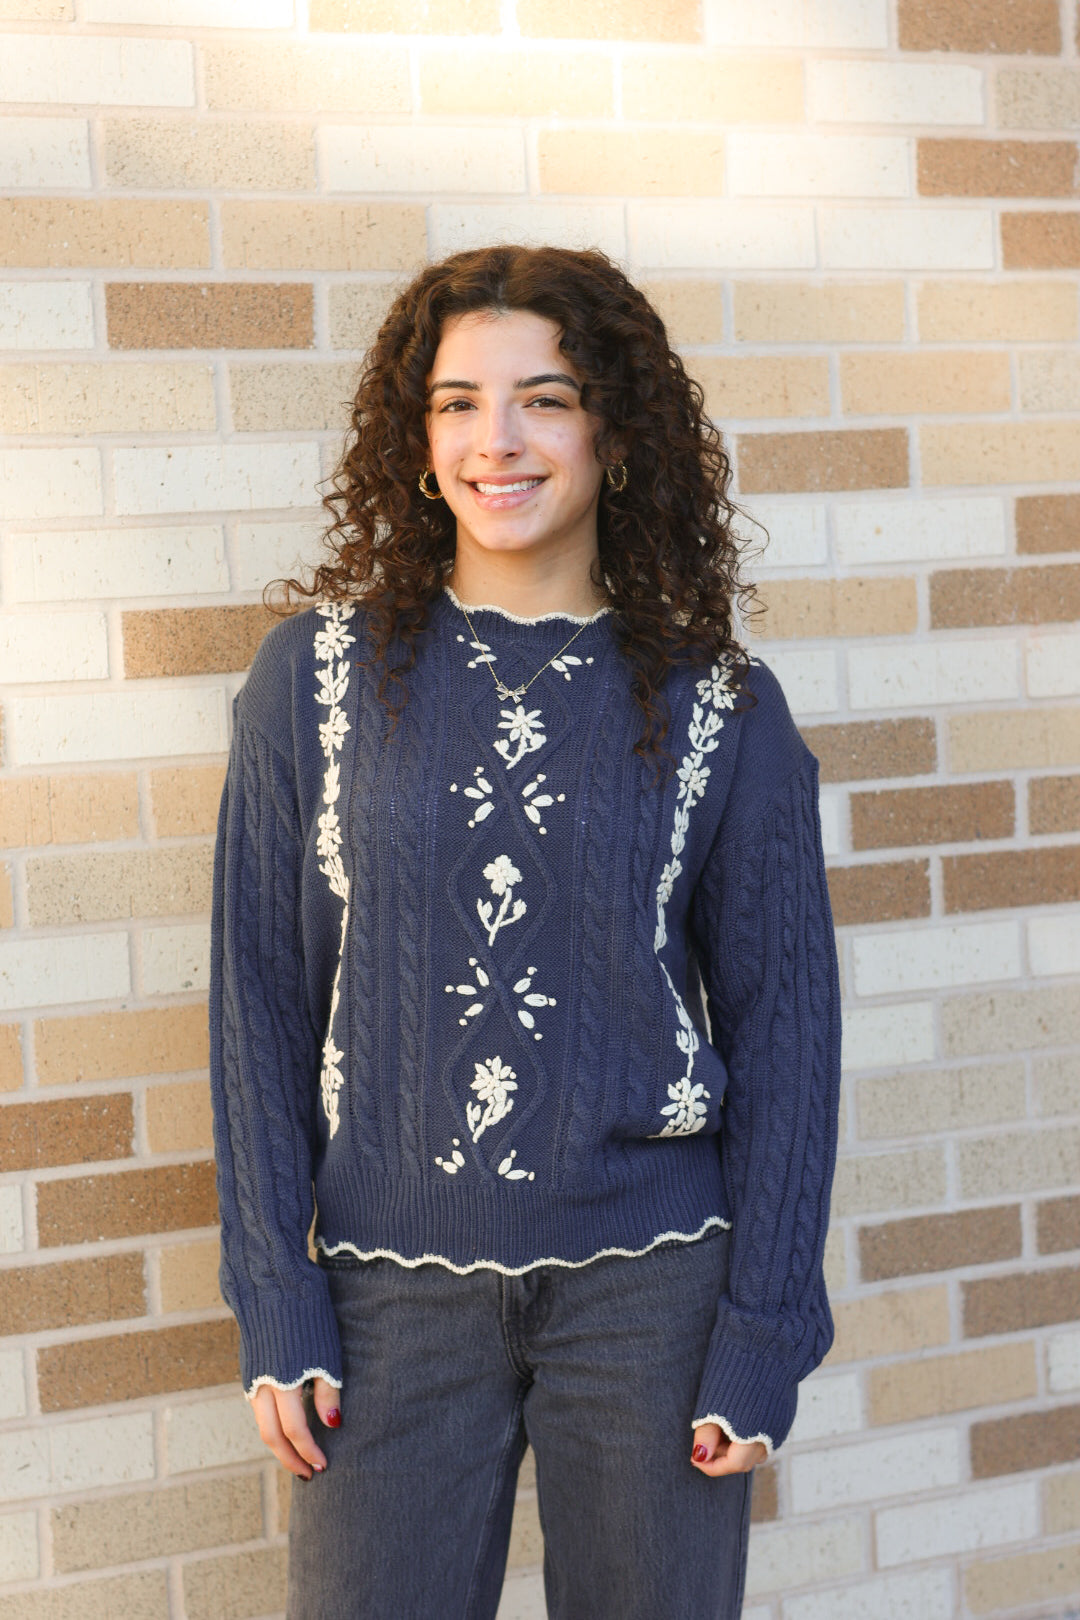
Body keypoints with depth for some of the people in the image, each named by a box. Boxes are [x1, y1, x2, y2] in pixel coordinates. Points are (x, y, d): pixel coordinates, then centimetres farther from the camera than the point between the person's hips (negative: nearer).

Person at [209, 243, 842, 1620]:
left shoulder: (720, 708, -2)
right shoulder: (320, 670, -1)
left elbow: (783, 1023, 1)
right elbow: (261, 998, 1)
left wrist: (762, 1338, -3)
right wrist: (274, 1304, -3)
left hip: (648, 1283, 0)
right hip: (391, 1284, 0)